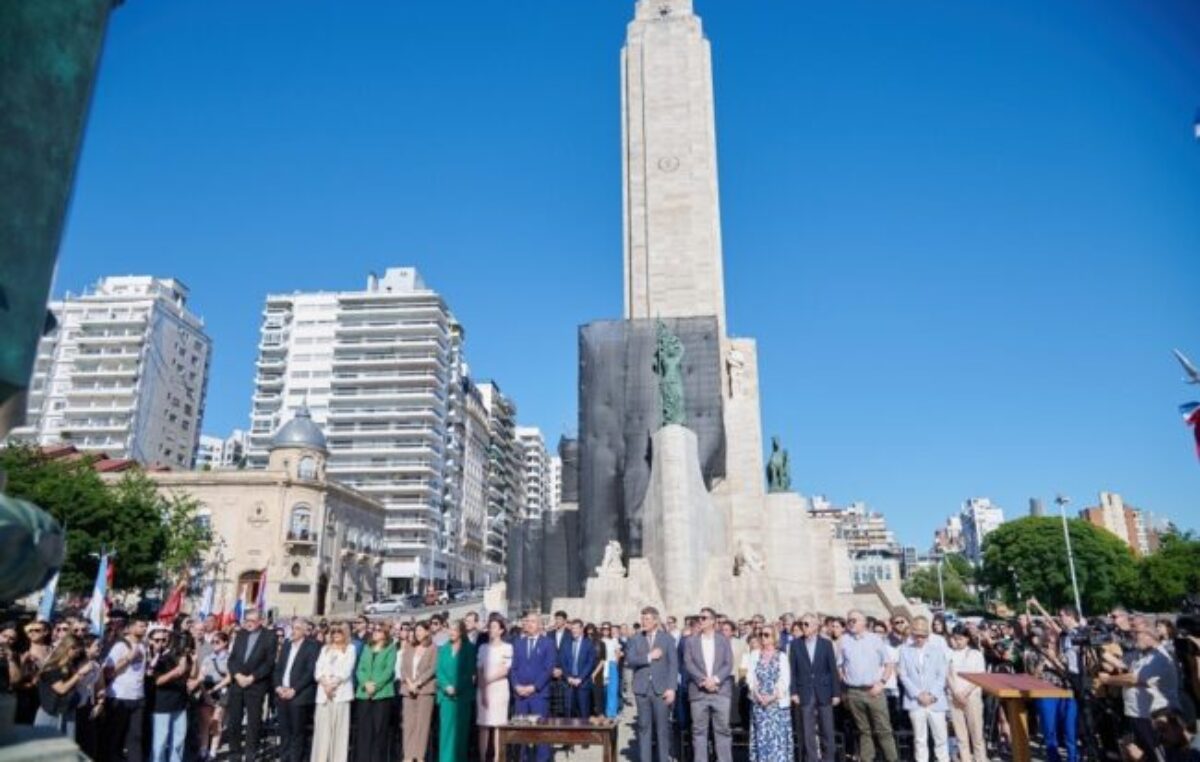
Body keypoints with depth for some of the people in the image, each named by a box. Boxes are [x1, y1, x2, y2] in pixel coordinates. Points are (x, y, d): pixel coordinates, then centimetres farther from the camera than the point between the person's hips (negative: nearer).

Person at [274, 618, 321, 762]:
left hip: (299, 696, -5)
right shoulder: (286, 644, 15)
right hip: (282, 694, 6)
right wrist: (278, 686, -2)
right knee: (284, 731, 9)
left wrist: (294, 690, -15)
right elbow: (278, 667, 14)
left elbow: (310, 672, -11)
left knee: (297, 733, -1)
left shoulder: (312, 646, -5)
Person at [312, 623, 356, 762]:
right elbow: (318, 669, 8)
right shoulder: (325, 648, 19)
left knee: (339, 728, -4)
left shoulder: (350, 648, 7)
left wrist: (333, 684, -14)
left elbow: (346, 670, -4)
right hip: (323, 692, 3)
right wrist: (325, 684, -8)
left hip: (341, 692, -3)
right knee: (322, 728, 1)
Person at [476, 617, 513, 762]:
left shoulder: (507, 647, 0)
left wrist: (488, 680, -8)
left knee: (498, 725, -4)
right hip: (483, 690, 3)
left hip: (500, 689, -3)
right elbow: (479, 671, 5)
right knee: (483, 726, 3)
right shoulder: (483, 648, 11)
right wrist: (483, 692, -6)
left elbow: (505, 670, -5)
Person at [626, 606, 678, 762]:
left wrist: (671, 688, -10)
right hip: (642, 689, 1)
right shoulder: (635, 639, 8)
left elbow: (673, 665, -1)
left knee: (662, 727, 1)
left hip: (661, 689, -1)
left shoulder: (667, 639, 4)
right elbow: (629, 660, -4)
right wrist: (648, 657, -12)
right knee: (644, 727, 4)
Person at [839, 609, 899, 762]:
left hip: (874, 691, -1)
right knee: (864, 730, 8)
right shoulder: (843, 641, 4)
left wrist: (881, 682, -5)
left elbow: (889, 664, 6)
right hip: (853, 692, 1)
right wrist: (844, 682, -1)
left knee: (883, 729, -1)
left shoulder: (875, 639, 4)